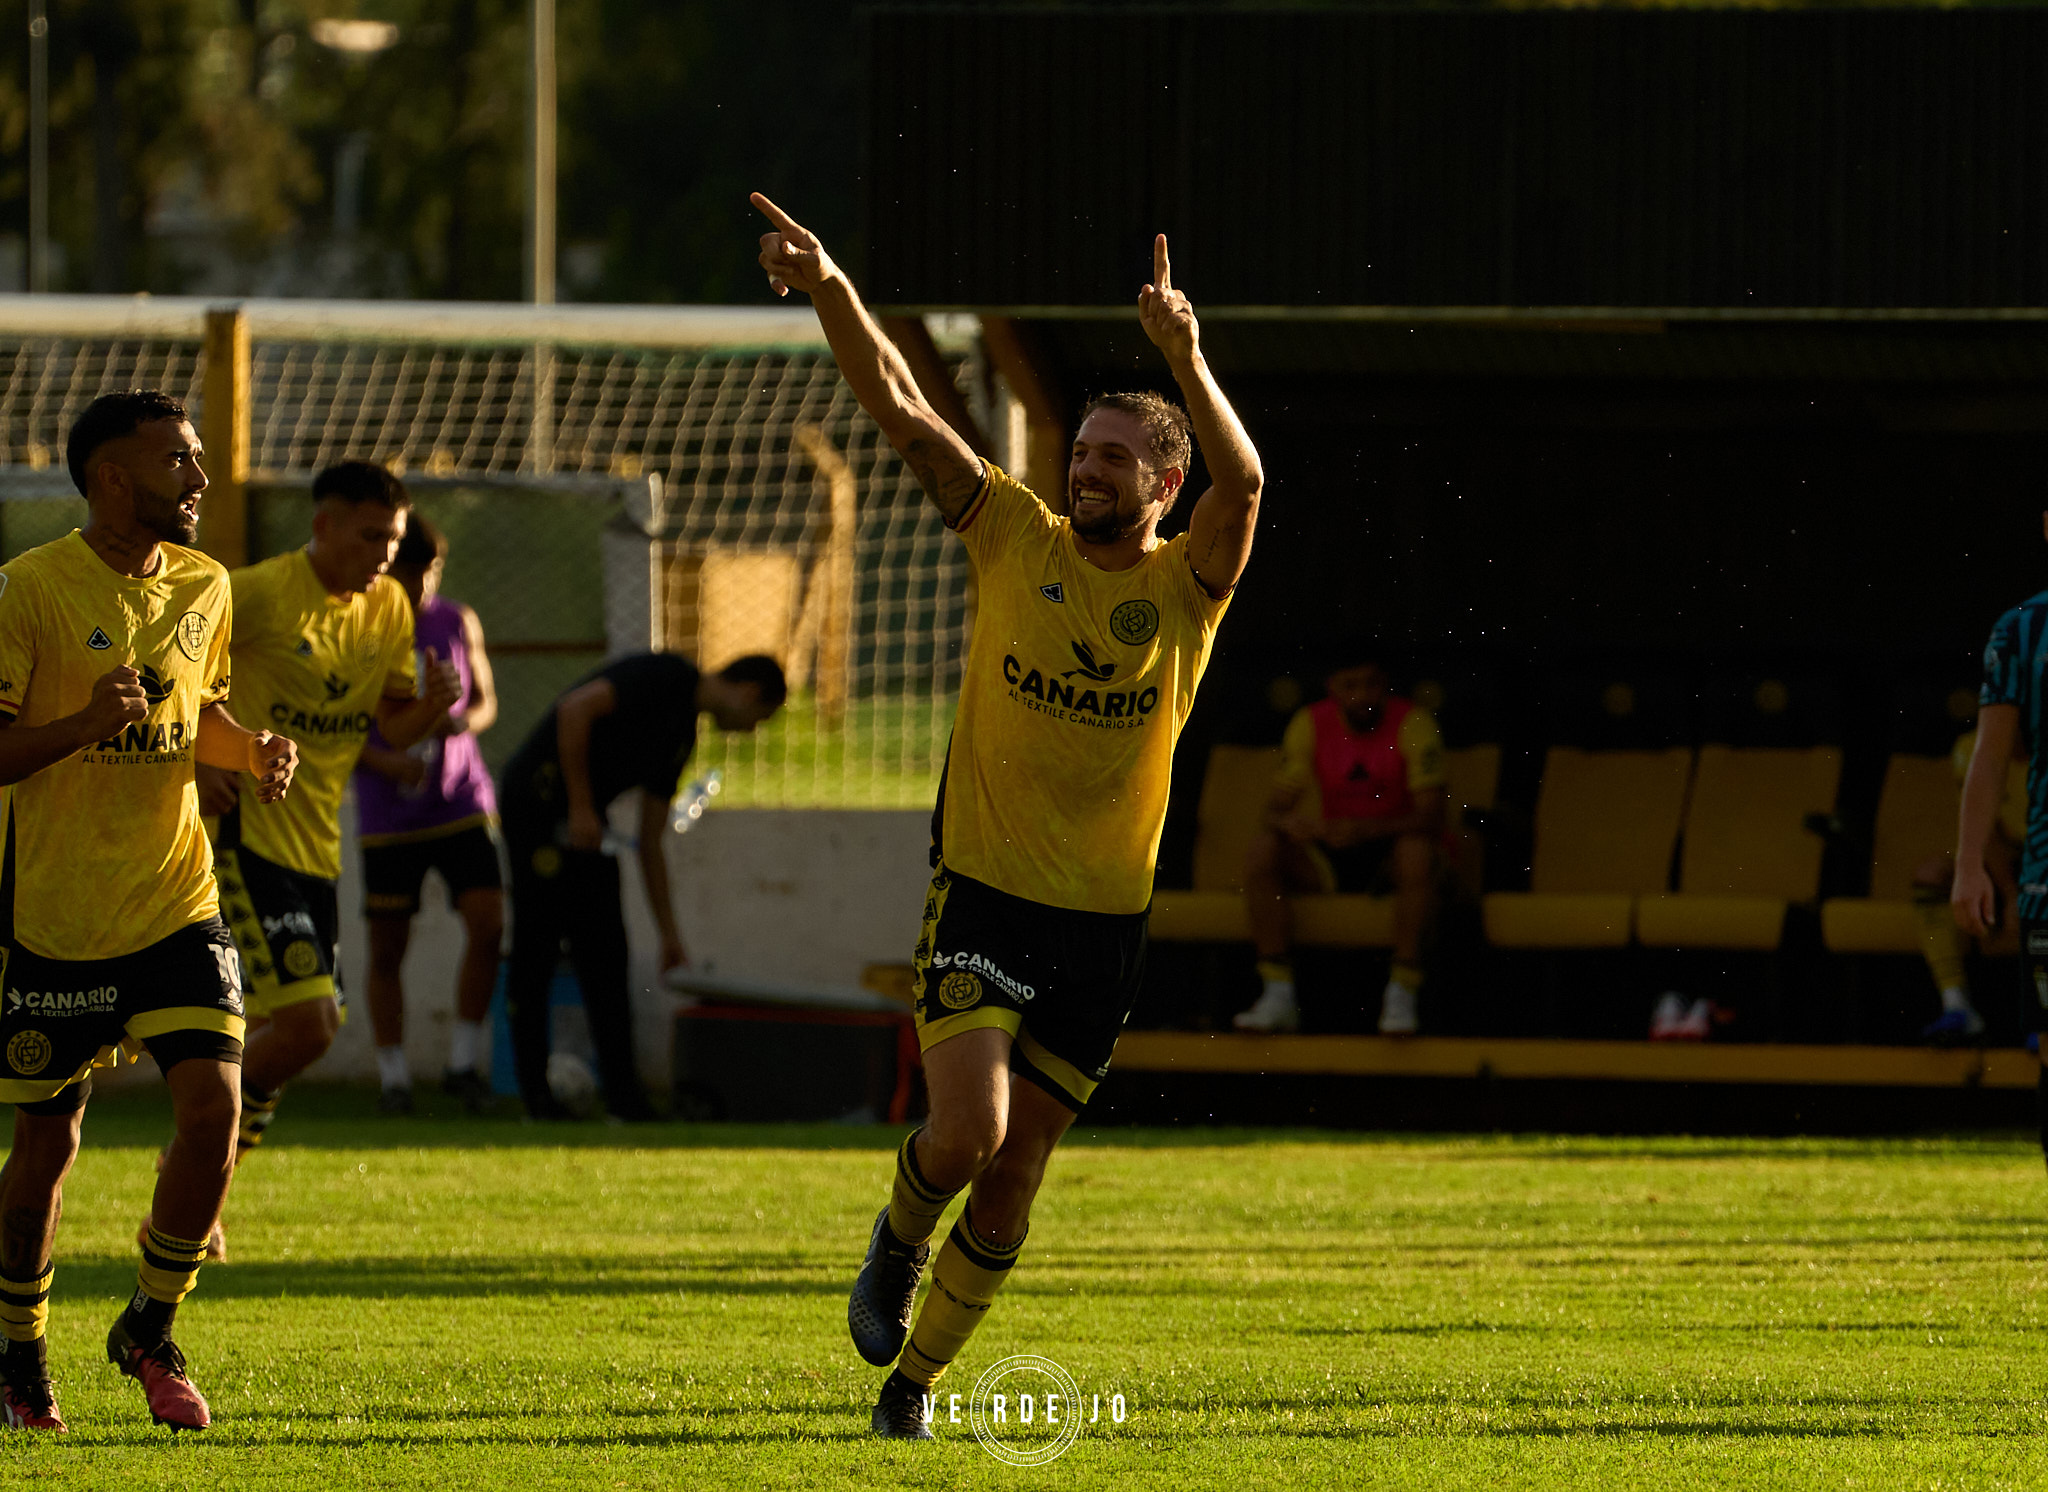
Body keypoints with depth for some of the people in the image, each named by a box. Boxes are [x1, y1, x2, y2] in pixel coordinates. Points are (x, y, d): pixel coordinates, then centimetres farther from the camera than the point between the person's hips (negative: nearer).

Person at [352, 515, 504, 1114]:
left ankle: (462, 1063, 1)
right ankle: (393, 1077, 12)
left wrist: (463, 721, -9)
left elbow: (486, 702, 16)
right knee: (387, 947, 1)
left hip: (461, 801, 2)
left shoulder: (459, 623, 7)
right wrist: (383, 762, -19)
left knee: (487, 925, -12)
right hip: (388, 815, -2)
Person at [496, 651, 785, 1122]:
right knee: (537, 947, -6)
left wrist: (669, 935, 21)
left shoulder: (682, 733, 17)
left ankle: (623, 1094, 2)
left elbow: (651, 843, 22)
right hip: (538, 797, -10)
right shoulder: (665, 676, -10)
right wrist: (581, 807, -21)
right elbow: (576, 708, -23)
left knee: (605, 954, 4)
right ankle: (536, 1095, -2)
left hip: (582, 817, 10)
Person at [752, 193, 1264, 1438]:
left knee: (1014, 1177, 6)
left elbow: (1244, 483, -24)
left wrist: (1187, 361, -39)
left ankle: (916, 1377, 23)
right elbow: (901, 411, -8)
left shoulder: (1188, 585, -3)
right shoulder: (1020, 542, -1)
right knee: (967, 1133, -18)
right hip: (984, 894, -1)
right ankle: (900, 1239, 17)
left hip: (1106, 917, 1)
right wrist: (830, 292, -22)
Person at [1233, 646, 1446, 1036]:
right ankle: (1279, 994, -21)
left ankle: (1402, 995, -30)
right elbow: (1276, 808, -4)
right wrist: (1287, 821, -31)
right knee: (1262, 852, -23)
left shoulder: (1411, 723, -13)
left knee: (1418, 851, -37)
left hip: (1392, 849, -3)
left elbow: (1431, 816, -21)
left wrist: (1365, 830, -37)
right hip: (1330, 864, 3)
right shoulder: (1310, 725, -3)